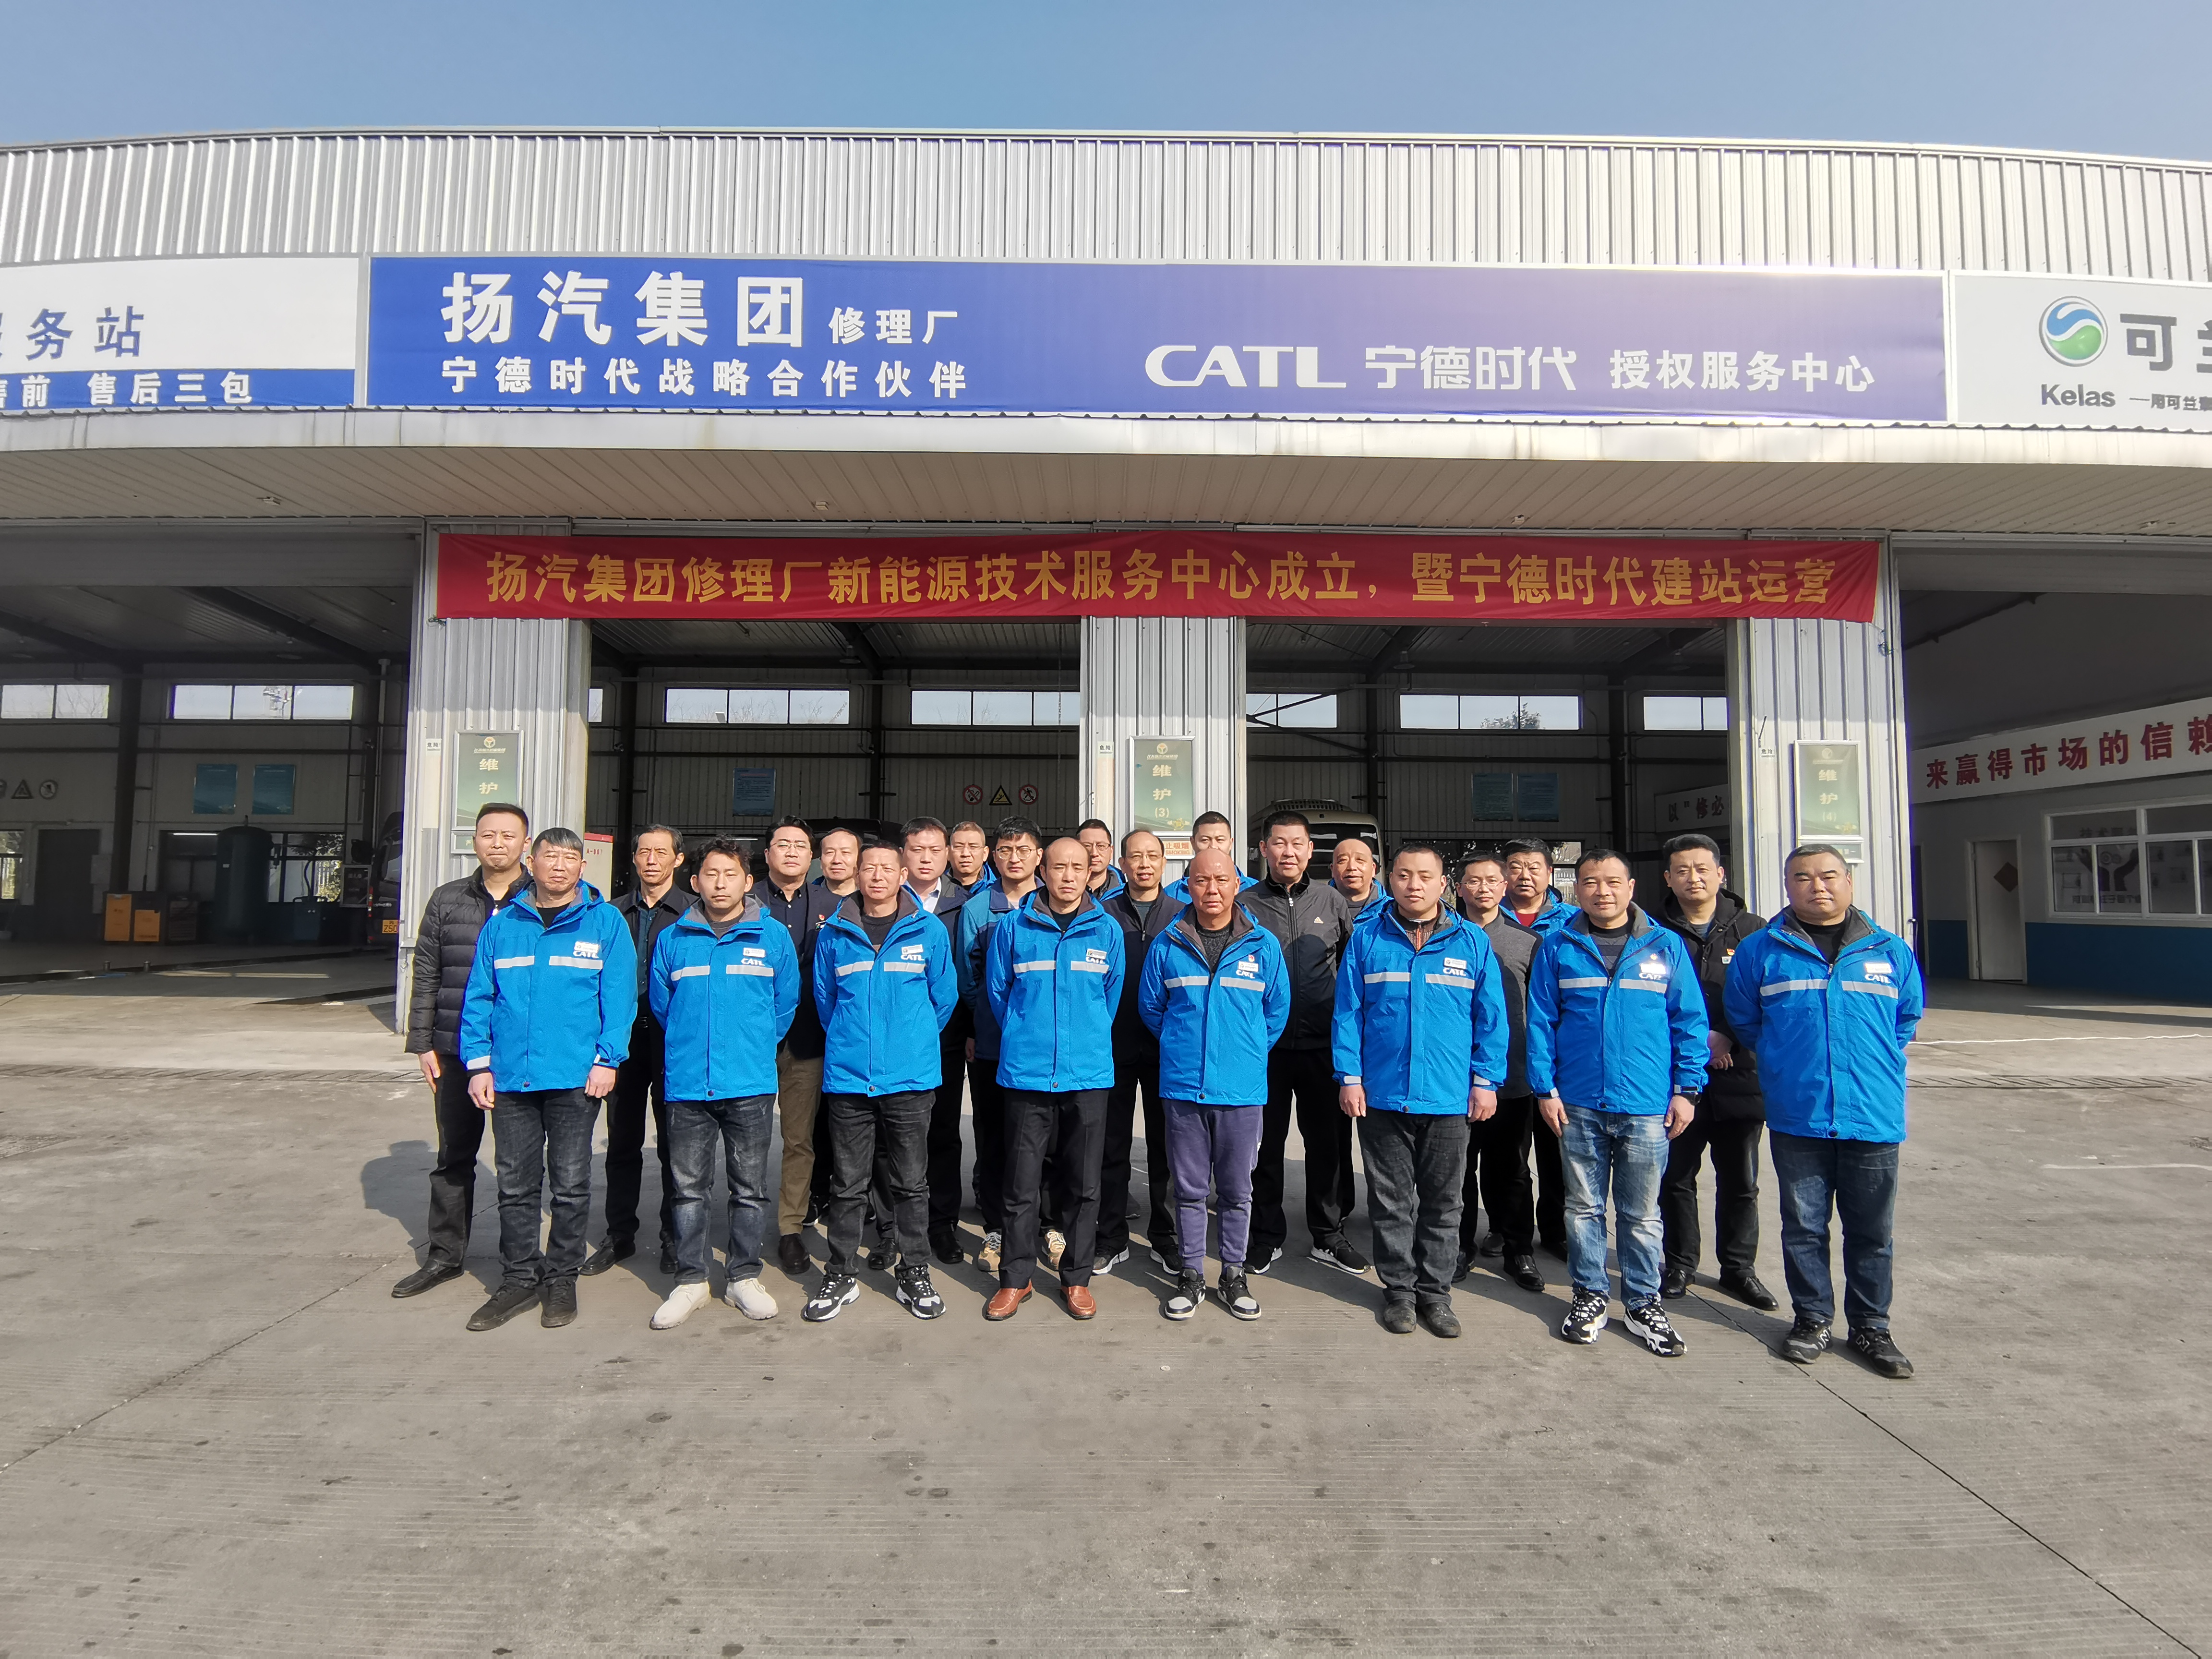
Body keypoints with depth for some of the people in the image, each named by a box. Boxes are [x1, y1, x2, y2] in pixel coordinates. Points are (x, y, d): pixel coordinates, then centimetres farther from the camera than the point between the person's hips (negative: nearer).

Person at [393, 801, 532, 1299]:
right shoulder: (448, 901, 7)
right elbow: (426, 975, 9)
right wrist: (422, 1042, 3)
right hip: (456, 1054, 3)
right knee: (453, 1156, 14)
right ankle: (444, 1255, 27)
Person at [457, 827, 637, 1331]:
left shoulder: (606, 922, 0)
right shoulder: (502, 924, 8)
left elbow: (619, 997, -4)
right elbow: (478, 998, 8)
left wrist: (607, 1059, -11)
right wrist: (479, 1064, 1)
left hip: (576, 1078, -3)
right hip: (510, 1078, 3)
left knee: (571, 1186, 7)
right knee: (516, 1185, 12)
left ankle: (562, 1278, 21)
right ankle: (520, 1279, 25)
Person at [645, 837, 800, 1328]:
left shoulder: (774, 936, 1)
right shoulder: (673, 939, 5)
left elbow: (785, 1003, 8)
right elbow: (660, 1004, 14)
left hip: (752, 1085, -1)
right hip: (687, 1085, 1)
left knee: (751, 1187, 7)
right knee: (689, 1188, 8)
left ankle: (744, 1278, 19)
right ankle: (690, 1280, 19)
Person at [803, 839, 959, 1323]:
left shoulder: (930, 931, -1)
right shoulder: (834, 934, 3)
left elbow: (943, 997, 7)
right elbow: (825, 998, 14)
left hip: (911, 1078, -1)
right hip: (848, 1077, 1)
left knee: (911, 1184, 9)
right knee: (848, 1185, 9)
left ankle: (915, 1275, 21)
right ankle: (840, 1276, 21)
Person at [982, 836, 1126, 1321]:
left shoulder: (1108, 930, 3)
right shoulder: (1013, 926, -1)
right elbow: (997, 990, 9)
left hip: (1088, 1076, 1)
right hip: (1027, 1075, -1)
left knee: (1084, 1186, 10)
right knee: (1021, 1186, 5)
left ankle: (1077, 1278, 24)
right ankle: (1015, 1278, 21)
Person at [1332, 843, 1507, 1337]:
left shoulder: (1472, 942, 2)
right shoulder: (1367, 939, 1)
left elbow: (1490, 1018, 4)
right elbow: (1348, 1012, 1)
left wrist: (1486, 1081, -1)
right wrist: (1349, 1077, -5)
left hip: (1449, 1099, 1)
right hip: (1381, 1095, 0)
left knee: (1442, 1203, 12)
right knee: (1390, 1202, 10)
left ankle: (1435, 1292, 25)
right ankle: (1399, 1288, 24)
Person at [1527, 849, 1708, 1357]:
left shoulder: (1666, 947, 1)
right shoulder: (1557, 949, 1)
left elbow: (1690, 1022, 3)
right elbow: (1541, 1022, 2)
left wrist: (1686, 1089, -2)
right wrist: (1545, 1088, -3)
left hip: (1647, 1106, 0)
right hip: (1578, 1105, 1)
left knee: (1641, 1214, 10)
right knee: (1584, 1207, 12)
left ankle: (1644, 1303, 24)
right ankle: (1589, 1296, 26)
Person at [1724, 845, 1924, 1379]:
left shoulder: (1891, 951, 4)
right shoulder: (1760, 951, -1)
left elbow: (1907, 1019, 17)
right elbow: (1743, 1021, 11)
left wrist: (1873, 1067, 13)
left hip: (1873, 1118, 1)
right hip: (1796, 1119, -1)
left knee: (1873, 1232, 11)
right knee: (1803, 1227, 10)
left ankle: (1871, 1327, 26)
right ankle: (1812, 1319, 25)